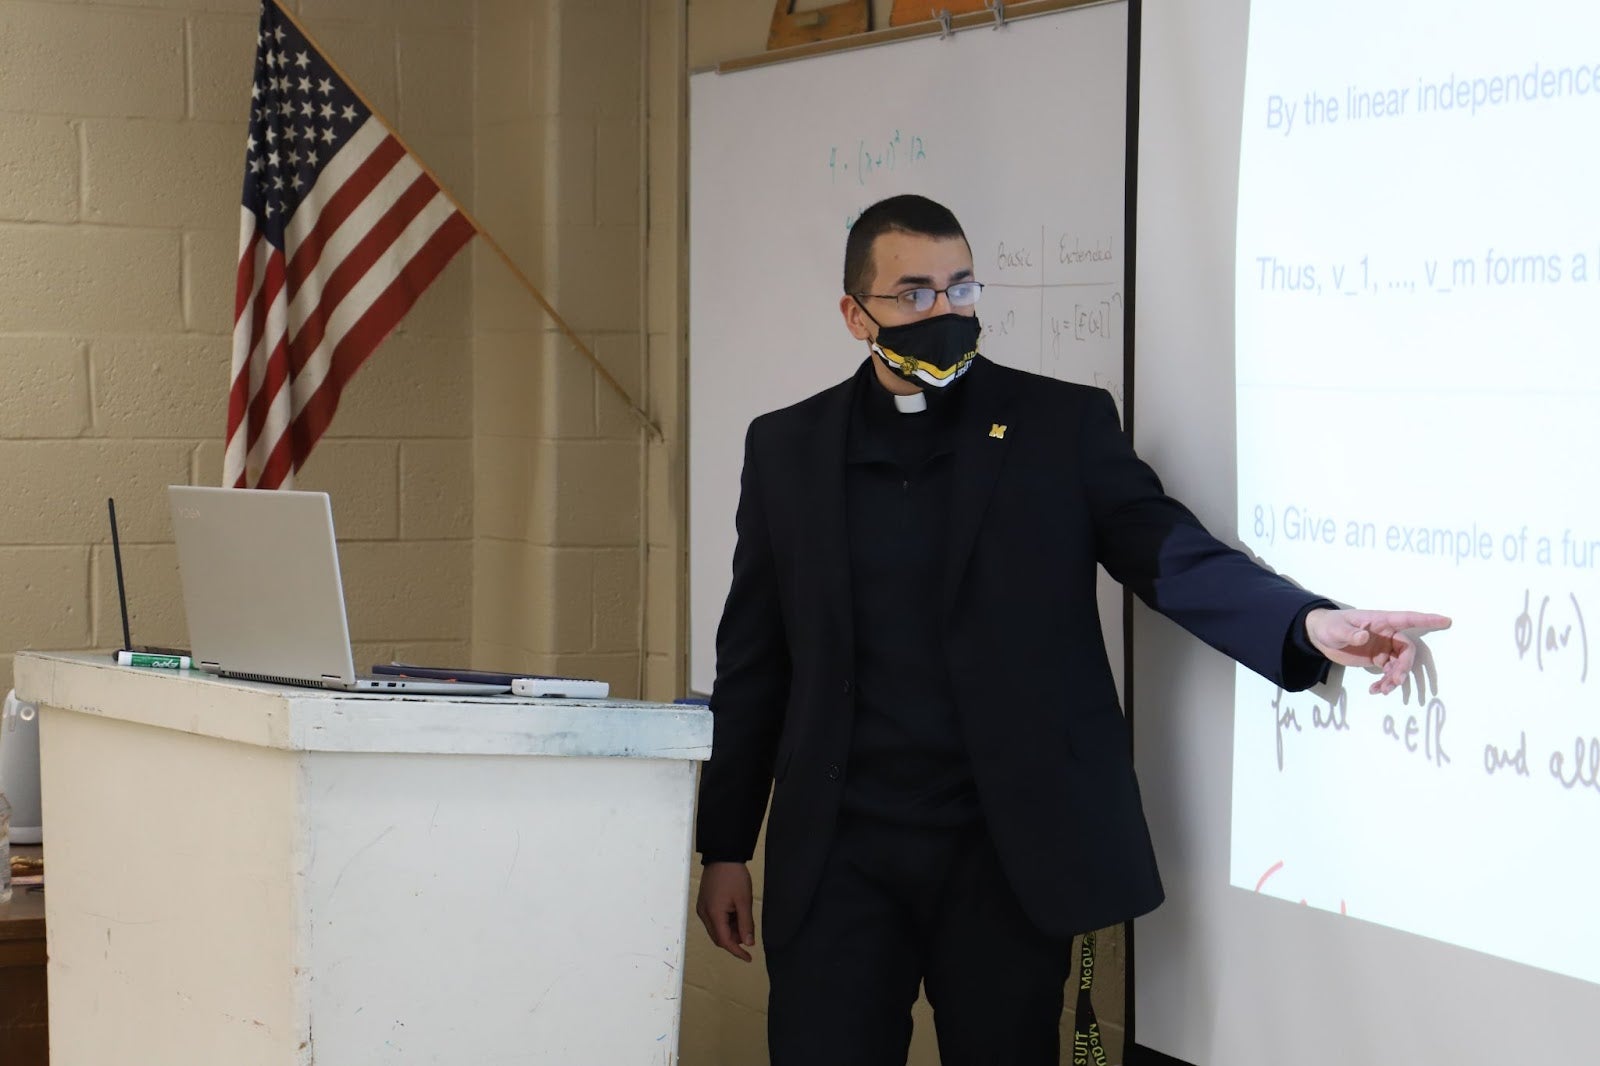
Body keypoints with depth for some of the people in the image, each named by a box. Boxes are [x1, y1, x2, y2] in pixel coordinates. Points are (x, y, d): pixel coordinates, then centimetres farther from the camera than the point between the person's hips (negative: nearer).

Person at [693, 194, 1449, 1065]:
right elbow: (753, 660, 11)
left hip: (1010, 857, -1)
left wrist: (1309, 624, -27)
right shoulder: (786, 450, 9)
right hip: (840, 854, 1)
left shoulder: (1062, 426, 4)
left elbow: (1171, 552, -8)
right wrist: (725, 847, 9)